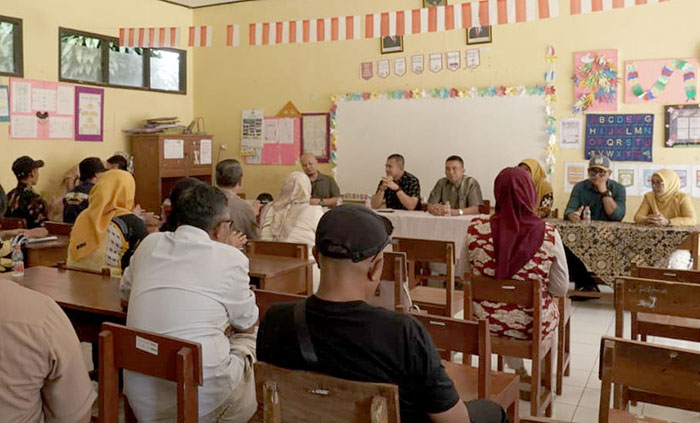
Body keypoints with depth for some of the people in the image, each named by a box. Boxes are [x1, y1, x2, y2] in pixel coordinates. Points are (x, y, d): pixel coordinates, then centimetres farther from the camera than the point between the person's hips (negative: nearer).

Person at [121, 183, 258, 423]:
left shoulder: (150, 244, 5)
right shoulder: (230, 258, -7)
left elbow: (124, 294, 23)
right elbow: (248, 324, 8)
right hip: (199, 397, -5)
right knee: (249, 339, 19)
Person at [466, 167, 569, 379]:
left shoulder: (476, 229, -16)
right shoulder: (548, 234, -20)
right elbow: (561, 290, -9)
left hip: (485, 322, 1)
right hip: (532, 325, -1)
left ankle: (517, 369, 52)